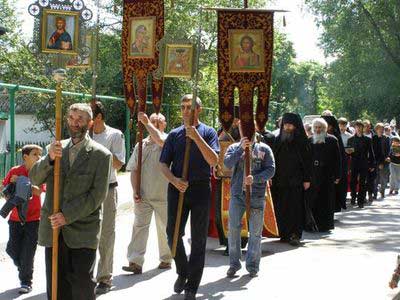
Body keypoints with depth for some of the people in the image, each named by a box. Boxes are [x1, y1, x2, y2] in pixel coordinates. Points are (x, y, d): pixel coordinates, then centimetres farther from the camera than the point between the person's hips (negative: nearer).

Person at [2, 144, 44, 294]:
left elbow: (38, 191, -20)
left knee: (28, 253, -1)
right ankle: (23, 268, 37)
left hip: (33, 219, -2)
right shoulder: (14, 171, -1)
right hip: (16, 218, 2)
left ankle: (26, 282, 12)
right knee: (12, 249, 8)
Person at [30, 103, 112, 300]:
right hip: (53, 230, 4)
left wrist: (68, 216, -15)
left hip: (83, 232, -4)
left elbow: (98, 194, -9)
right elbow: (34, 178, 3)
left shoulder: (101, 154, -3)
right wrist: (49, 158, -16)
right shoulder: (57, 148, 11)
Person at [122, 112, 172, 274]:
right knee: (139, 226, -4)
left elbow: (159, 140, -28)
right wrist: (135, 191, 1)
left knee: (164, 228, 8)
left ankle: (166, 259, 22)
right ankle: (135, 262, -6)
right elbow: (134, 169, 11)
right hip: (142, 196, 4)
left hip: (163, 195, -3)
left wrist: (147, 123, -21)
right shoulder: (141, 145, 12)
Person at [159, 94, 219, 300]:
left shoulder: (208, 132, 2)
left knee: (198, 239, 2)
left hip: (200, 188, -2)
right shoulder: (174, 135, 10)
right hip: (177, 188, 2)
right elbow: (163, 164, 7)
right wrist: (174, 180, -12)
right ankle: (182, 272, 24)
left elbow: (214, 161, -11)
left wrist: (197, 137, -19)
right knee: (173, 232, -2)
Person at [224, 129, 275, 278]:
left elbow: (271, 170, -3)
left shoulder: (264, 149, 6)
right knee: (233, 228, -1)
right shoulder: (234, 147, 9)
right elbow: (228, 163, -9)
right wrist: (241, 148, -19)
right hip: (237, 194, 1)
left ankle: (252, 265, 14)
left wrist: (255, 178, -18)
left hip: (257, 194, -1)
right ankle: (234, 263, 10)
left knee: (255, 231, 3)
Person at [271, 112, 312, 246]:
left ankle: (295, 235, -2)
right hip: (279, 180, 4)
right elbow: (273, 159, 10)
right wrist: (271, 176, 2)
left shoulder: (301, 141, -1)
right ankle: (284, 234, 12)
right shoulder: (278, 140, 10)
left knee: (295, 207, -5)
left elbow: (307, 160, -3)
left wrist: (307, 179, -8)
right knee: (281, 208, 4)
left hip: (295, 180, -4)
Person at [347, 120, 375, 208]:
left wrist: (372, 165, 3)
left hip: (364, 165, -1)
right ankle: (353, 197, 23)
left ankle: (361, 201, 3)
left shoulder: (367, 140, 6)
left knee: (362, 183, -1)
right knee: (353, 182, 3)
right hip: (354, 164, 1)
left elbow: (371, 153, 7)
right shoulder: (351, 139, 8)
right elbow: (348, 151, 13)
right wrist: (348, 152, -12)